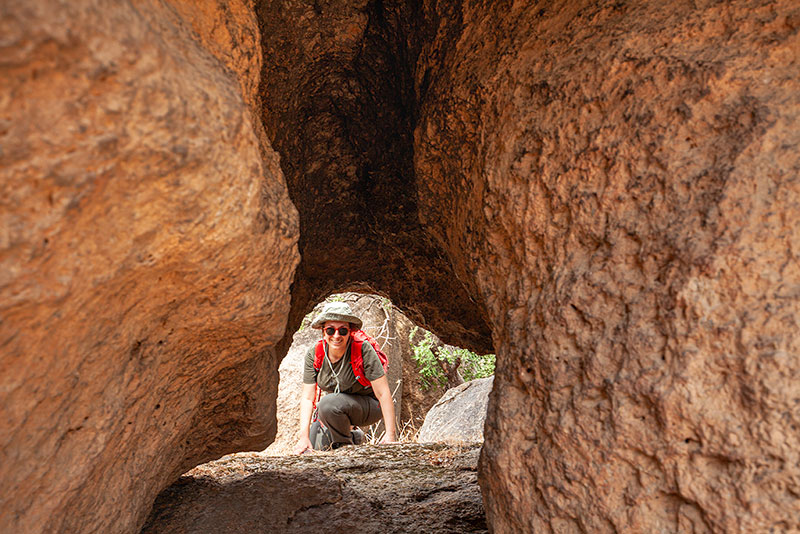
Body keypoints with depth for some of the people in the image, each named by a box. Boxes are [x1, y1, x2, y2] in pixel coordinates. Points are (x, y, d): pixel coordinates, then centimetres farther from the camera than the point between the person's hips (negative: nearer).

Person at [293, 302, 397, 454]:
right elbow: (307, 397, -11)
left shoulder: (363, 350, -25)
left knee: (328, 403, -30)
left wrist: (390, 434, -28)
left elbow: (383, 393, -25)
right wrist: (304, 436, -21)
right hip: (337, 406, 5)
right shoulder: (313, 355, -12)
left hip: (370, 407, -5)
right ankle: (353, 434, 23)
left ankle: (345, 446, -3)